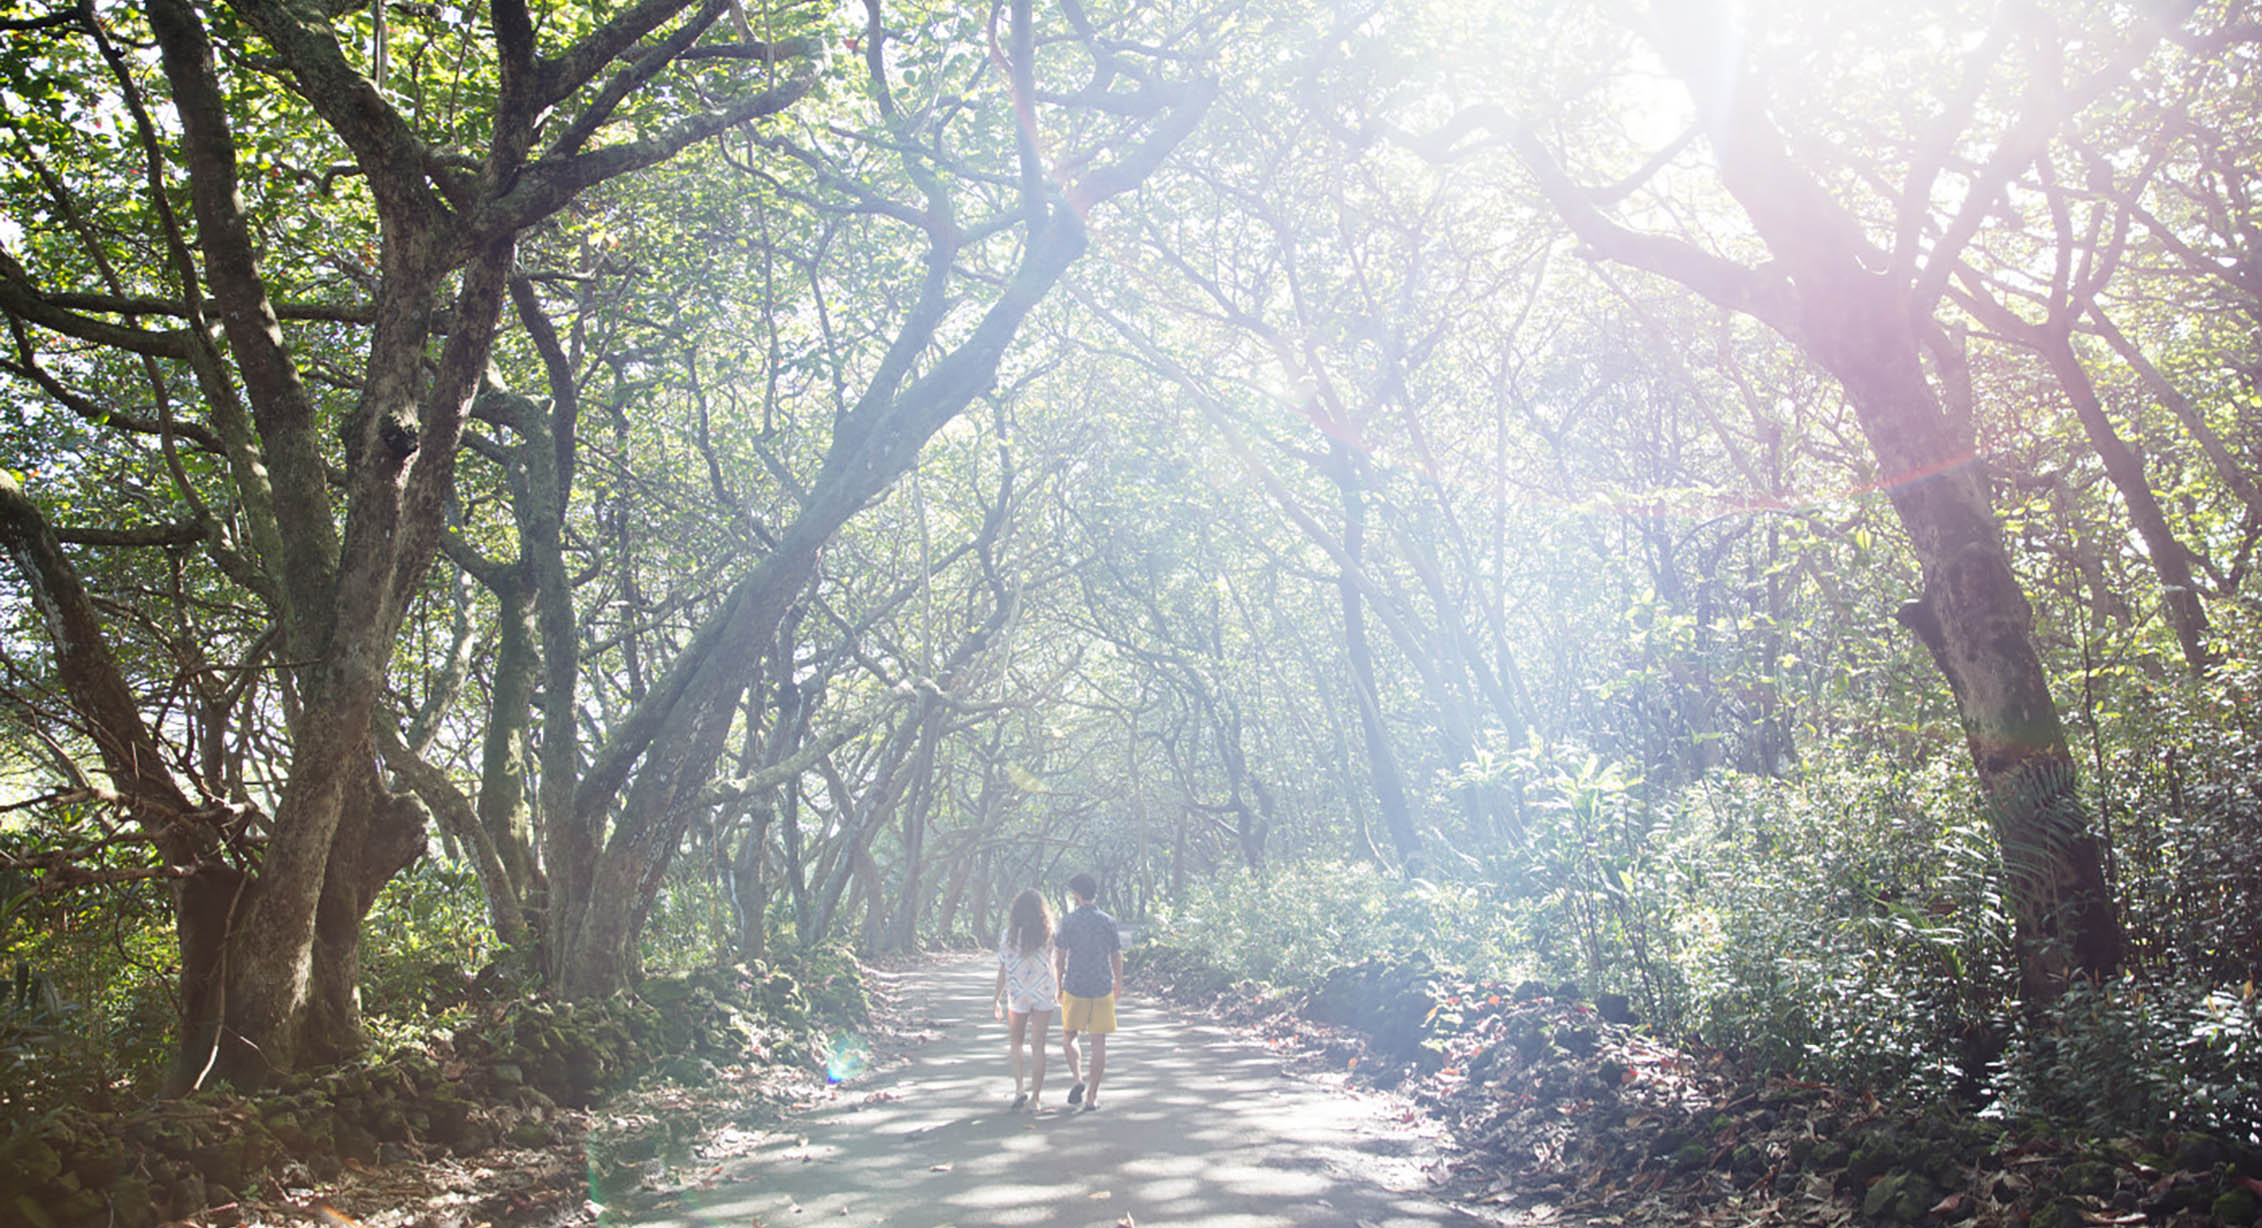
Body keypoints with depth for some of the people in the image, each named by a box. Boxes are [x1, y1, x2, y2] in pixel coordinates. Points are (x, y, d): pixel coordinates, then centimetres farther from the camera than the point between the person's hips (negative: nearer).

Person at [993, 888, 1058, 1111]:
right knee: (1038, 1046, 6)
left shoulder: (1009, 936, -7)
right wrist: (1059, 992, 16)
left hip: (1018, 995, -1)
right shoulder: (1047, 935, -5)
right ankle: (1035, 1098, 7)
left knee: (1015, 1043, 20)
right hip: (1044, 996, 1)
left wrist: (997, 1001, 3)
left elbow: (1003, 971, -5)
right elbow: (1053, 967, 0)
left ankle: (1019, 1090, 9)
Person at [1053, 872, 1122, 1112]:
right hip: (1103, 989, 1)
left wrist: (1059, 986, 6)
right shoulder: (1108, 921, 1)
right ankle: (1092, 1096, 5)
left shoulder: (1068, 921, -6)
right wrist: (1118, 983, 20)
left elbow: (1060, 957, -4)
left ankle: (1077, 1079, 1)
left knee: (1068, 1035, 18)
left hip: (1075, 988, -1)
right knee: (1099, 1042, 5)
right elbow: (1117, 956, 6)